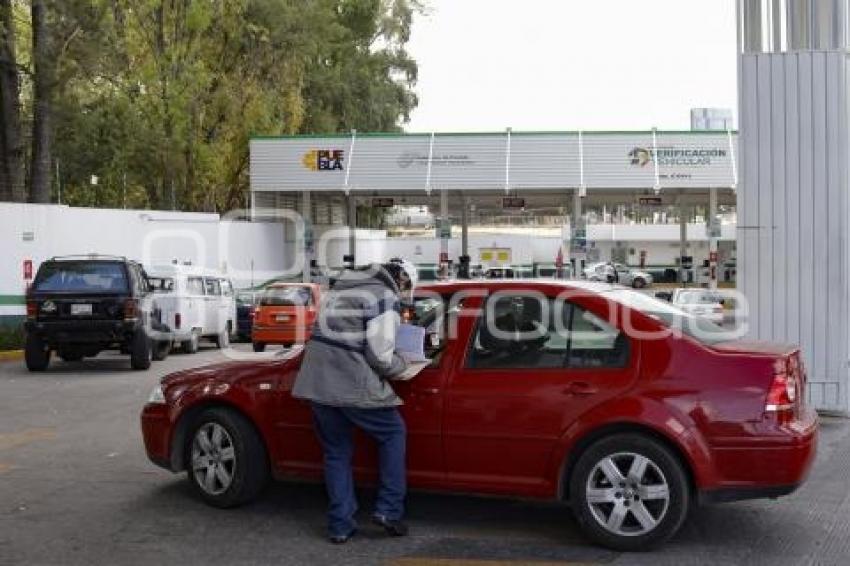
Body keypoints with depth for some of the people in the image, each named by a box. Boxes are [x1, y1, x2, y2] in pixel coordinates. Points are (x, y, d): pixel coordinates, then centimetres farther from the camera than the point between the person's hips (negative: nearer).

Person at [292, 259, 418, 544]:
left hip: (316, 381, 7)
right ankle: (388, 510, 11)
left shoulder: (342, 286, 19)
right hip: (351, 385, -7)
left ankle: (340, 525, 18)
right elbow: (381, 357, -11)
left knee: (336, 452, 17)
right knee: (393, 434, 14)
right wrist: (401, 365, 10)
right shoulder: (384, 297, -5)